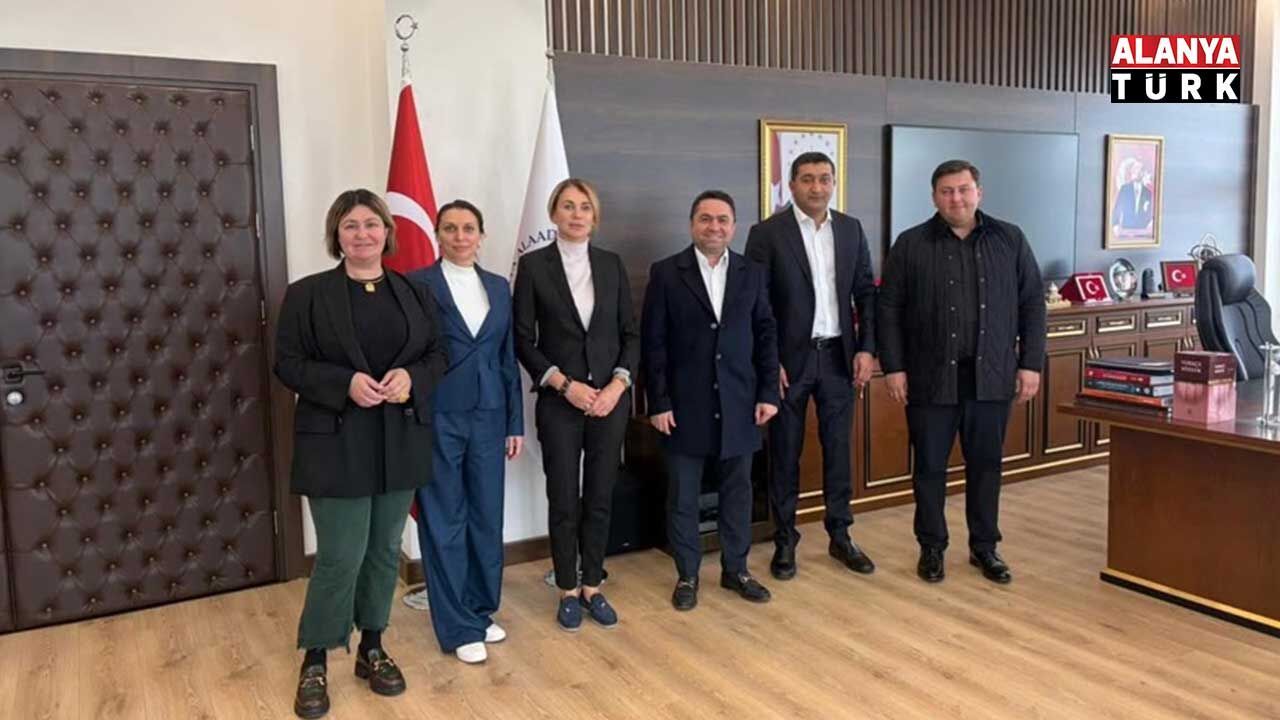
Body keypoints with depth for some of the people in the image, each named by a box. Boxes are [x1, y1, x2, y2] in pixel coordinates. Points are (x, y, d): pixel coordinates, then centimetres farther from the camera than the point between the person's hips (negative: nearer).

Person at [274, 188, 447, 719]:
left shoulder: (413, 292, 8)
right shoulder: (307, 294, -2)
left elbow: (437, 355, 9)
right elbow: (288, 364, -4)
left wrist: (411, 377, -12)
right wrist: (345, 383, -20)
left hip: (400, 443, 4)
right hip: (337, 444, -4)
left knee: (385, 550, 13)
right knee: (340, 556, -3)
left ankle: (372, 648, 30)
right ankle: (314, 661, 17)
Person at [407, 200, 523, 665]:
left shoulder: (498, 287, 11)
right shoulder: (416, 285, -3)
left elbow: (508, 357, 12)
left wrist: (515, 422, 9)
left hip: (487, 417, 5)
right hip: (437, 419, -4)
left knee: (487, 518, 11)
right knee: (444, 523, 4)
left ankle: (481, 611, 28)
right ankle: (457, 627, 14)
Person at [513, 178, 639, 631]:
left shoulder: (612, 264, 6)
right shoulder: (534, 264, -2)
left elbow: (631, 334, 6)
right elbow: (523, 339, -4)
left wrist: (617, 385, -8)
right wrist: (565, 385, -13)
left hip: (610, 399, 3)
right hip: (559, 401, -2)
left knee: (600, 497, 9)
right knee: (563, 500, 5)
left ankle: (593, 587, 24)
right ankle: (568, 591, 21)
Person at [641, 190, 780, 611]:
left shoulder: (752, 273, 5)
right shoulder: (666, 273, -3)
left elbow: (766, 335, 7)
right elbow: (653, 343, -5)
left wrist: (768, 392, 0)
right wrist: (658, 402, -9)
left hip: (739, 403, 3)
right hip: (684, 405, -2)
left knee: (737, 491, 12)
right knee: (682, 496, 7)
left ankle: (735, 569, 28)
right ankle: (687, 575, 22)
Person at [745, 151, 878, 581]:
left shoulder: (851, 229, 6)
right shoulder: (767, 233, -6)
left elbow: (866, 293, 9)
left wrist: (866, 348, 0)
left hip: (838, 355, 4)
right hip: (789, 359, -3)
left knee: (838, 448, 11)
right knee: (785, 453, 6)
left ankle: (840, 536, 25)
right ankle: (785, 541, 19)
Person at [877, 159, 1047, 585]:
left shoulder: (1010, 240, 5)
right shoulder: (911, 245, 0)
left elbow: (1032, 303, 6)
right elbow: (889, 310, -1)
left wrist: (1030, 363, 0)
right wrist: (893, 367, -7)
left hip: (992, 376, 2)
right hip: (931, 377, -1)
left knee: (986, 464, 11)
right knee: (929, 466, 7)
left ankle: (984, 546, 26)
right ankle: (931, 547, 21)